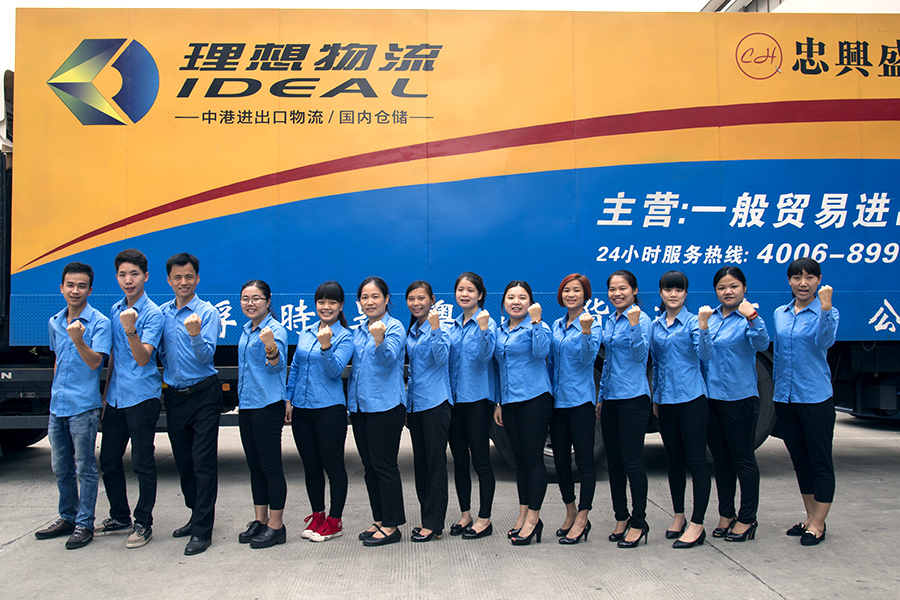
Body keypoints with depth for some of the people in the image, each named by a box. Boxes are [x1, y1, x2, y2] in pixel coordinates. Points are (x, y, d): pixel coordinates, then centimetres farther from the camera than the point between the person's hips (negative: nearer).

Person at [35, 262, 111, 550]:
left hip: (83, 407, -7)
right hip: (57, 406, 7)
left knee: (85, 469, 0)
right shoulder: (54, 322, 12)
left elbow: (94, 362, -18)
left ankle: (84, 524, 10)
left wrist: (78, 339, -33)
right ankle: (67, 518, 30)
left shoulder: (99, 323, -10)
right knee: (61, 468, 16)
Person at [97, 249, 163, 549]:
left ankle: (143, 524, 12)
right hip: (116, 397, 7)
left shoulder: (153, 314, -9)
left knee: (143, 463, 0)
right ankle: (119, 517, 30)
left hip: (142, 397, -7)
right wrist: (106, 395, 21)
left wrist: (130, 330, -35)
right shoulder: (115, 310, 12)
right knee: (108, 460, 14)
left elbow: (143, 358, -19)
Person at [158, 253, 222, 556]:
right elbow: (160, 352, 18)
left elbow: (206, 355, -15)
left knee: (203, 462, -5)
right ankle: (197, 515, 29)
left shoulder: (208, 312, -7)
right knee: (183, 462, 14)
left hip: (203, 394, -6)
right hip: (174, 395, 6)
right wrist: (167, 373, 6)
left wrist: (195, 335, -31)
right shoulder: (162, 313, 8)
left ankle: (202, 530, -1)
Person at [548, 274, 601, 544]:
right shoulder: (556, 326, 13)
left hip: (581, 400, -6)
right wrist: (547, 393, 17)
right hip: (557, 400, 7)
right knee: (560, 459, 12)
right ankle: (571, 514, 26)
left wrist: (586, 332, -33)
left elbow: (588, 357, -19)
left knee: (584, 460, 0)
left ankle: (582, 520, 8)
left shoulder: (591, 324, -5)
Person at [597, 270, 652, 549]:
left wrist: (634, 324, -28)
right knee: (613, 460, 11)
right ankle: (621, 517, 24)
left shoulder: (641, 318, -7)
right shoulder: (610, 322, 14)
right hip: (610, 398, 8)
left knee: (632, 460, -4)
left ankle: (639, 522, 8)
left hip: (633, 398, -8)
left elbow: (640, 354, -18)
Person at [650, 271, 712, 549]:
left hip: (691, 398, -6)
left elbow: (704, 355, -18)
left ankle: (697, 525, 3)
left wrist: (703, 328, -32)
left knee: (696, 461, -3)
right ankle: (679, 516, 27)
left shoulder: (693, 322, -5)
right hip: (666, 400, 6)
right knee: (674, 461, 14)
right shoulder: (655, 326, 11)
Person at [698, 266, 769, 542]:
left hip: (740, 397, -6)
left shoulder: (748, 318, -7)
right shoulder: (710, 315, 9)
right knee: (721, 459, 15)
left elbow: (761, 344, -27)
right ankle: (726, 514, 27)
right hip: (710, 396, 6)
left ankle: (747, 518, 16)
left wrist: (753, 318, -40)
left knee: (743, 459, 4)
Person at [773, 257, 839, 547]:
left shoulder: (826, 312, -4)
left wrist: (825, 307, -36)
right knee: (800, 461, 15)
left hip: (815, 397, -5)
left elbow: (825, 341, -25)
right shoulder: (780, 314, 11)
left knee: (820, 462, 3)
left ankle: (818, 523, 14)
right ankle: (810, 517, 28)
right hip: (785, 398, 6)